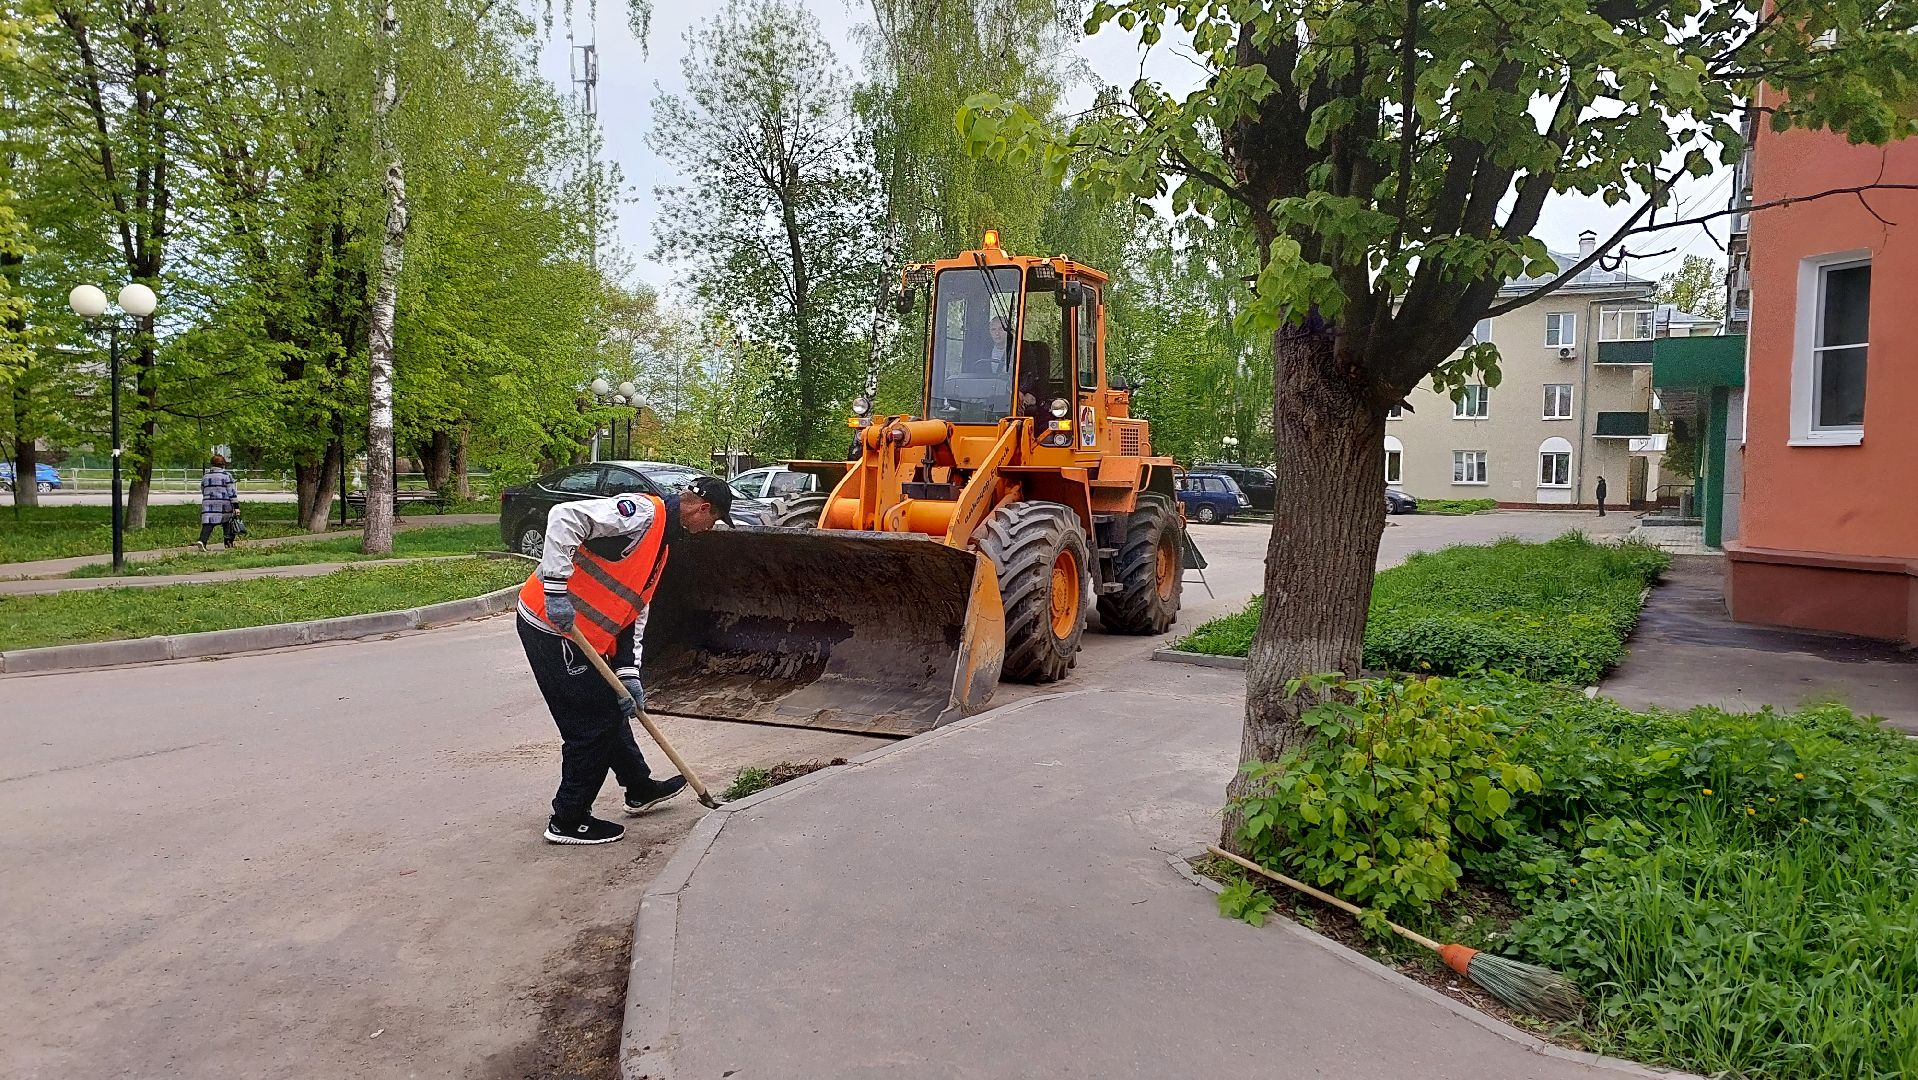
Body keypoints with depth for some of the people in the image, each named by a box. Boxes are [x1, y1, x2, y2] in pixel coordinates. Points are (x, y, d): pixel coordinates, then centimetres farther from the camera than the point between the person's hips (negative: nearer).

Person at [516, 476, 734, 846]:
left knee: (611, 710, 23)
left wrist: (628, 671, 8)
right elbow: (565, 516, -27)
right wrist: (557, 590, -30)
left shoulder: (663, 539, 17)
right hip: (552, 625, -10)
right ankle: (568, 821, 13)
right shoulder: (644, 512, -15)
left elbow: (636, 608, 17)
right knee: (593, 725, -1)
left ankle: (640, 788, 41)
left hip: (584, 635, 10)